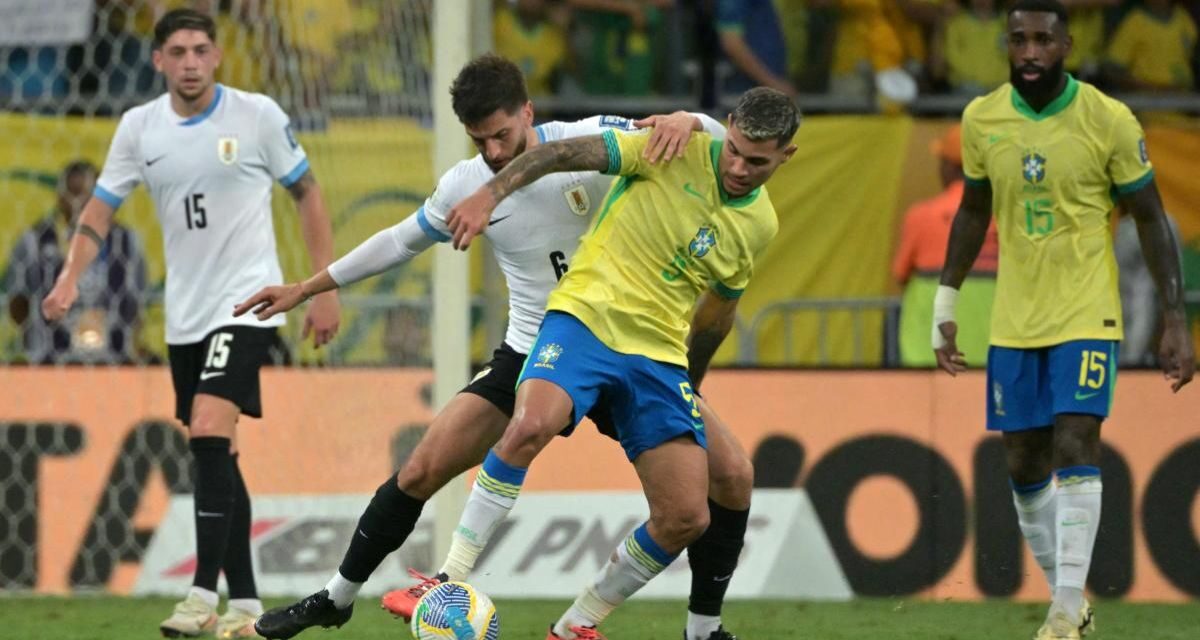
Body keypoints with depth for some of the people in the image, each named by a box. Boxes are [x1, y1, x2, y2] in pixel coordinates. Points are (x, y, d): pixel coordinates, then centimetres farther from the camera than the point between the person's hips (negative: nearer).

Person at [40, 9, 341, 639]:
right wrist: (71, 276, -10)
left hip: (247, 302, -5)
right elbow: (100, 208, 7)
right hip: (185, 313, 5)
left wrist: (324, 287, 0)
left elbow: (306, 193, 3)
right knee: (216, 455, 8)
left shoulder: (257, 115, -7)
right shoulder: (139, 127, 2)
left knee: (209, 435, -20)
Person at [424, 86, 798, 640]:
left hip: (660, 354, 5)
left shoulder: (759, 225, 8)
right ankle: (450, 581, -25)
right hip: (587, 317, -5)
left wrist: (692, 381, 33)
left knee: (686, 518, -6)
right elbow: (567, 153, -12)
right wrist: (489, 195, -24)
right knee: (531, 425, -34)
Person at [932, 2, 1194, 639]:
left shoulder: (1109, 121, -10)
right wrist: (945, 304, 14)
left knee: (1075, 448, -17)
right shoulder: (982, 119, 0)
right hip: (1013, 322, 4)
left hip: (1086, 317, -4)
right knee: (1024, 465, 5)